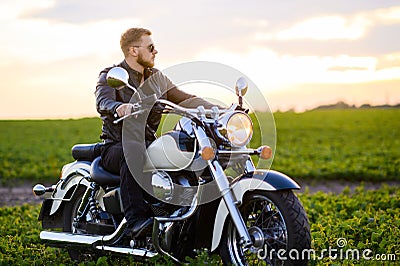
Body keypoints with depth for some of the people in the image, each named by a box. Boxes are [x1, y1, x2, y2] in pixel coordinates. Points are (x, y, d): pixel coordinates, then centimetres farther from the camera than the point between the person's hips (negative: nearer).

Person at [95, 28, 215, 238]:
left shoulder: (156, 78, 15)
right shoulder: (111, 76, -3)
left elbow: (184, 99, 12)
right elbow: (103, 102, -23)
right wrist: (118, 107, -49)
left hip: (149, 145, 5)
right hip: (116, 147, -5)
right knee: (133, 152, -40)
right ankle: (136, 220, -46)